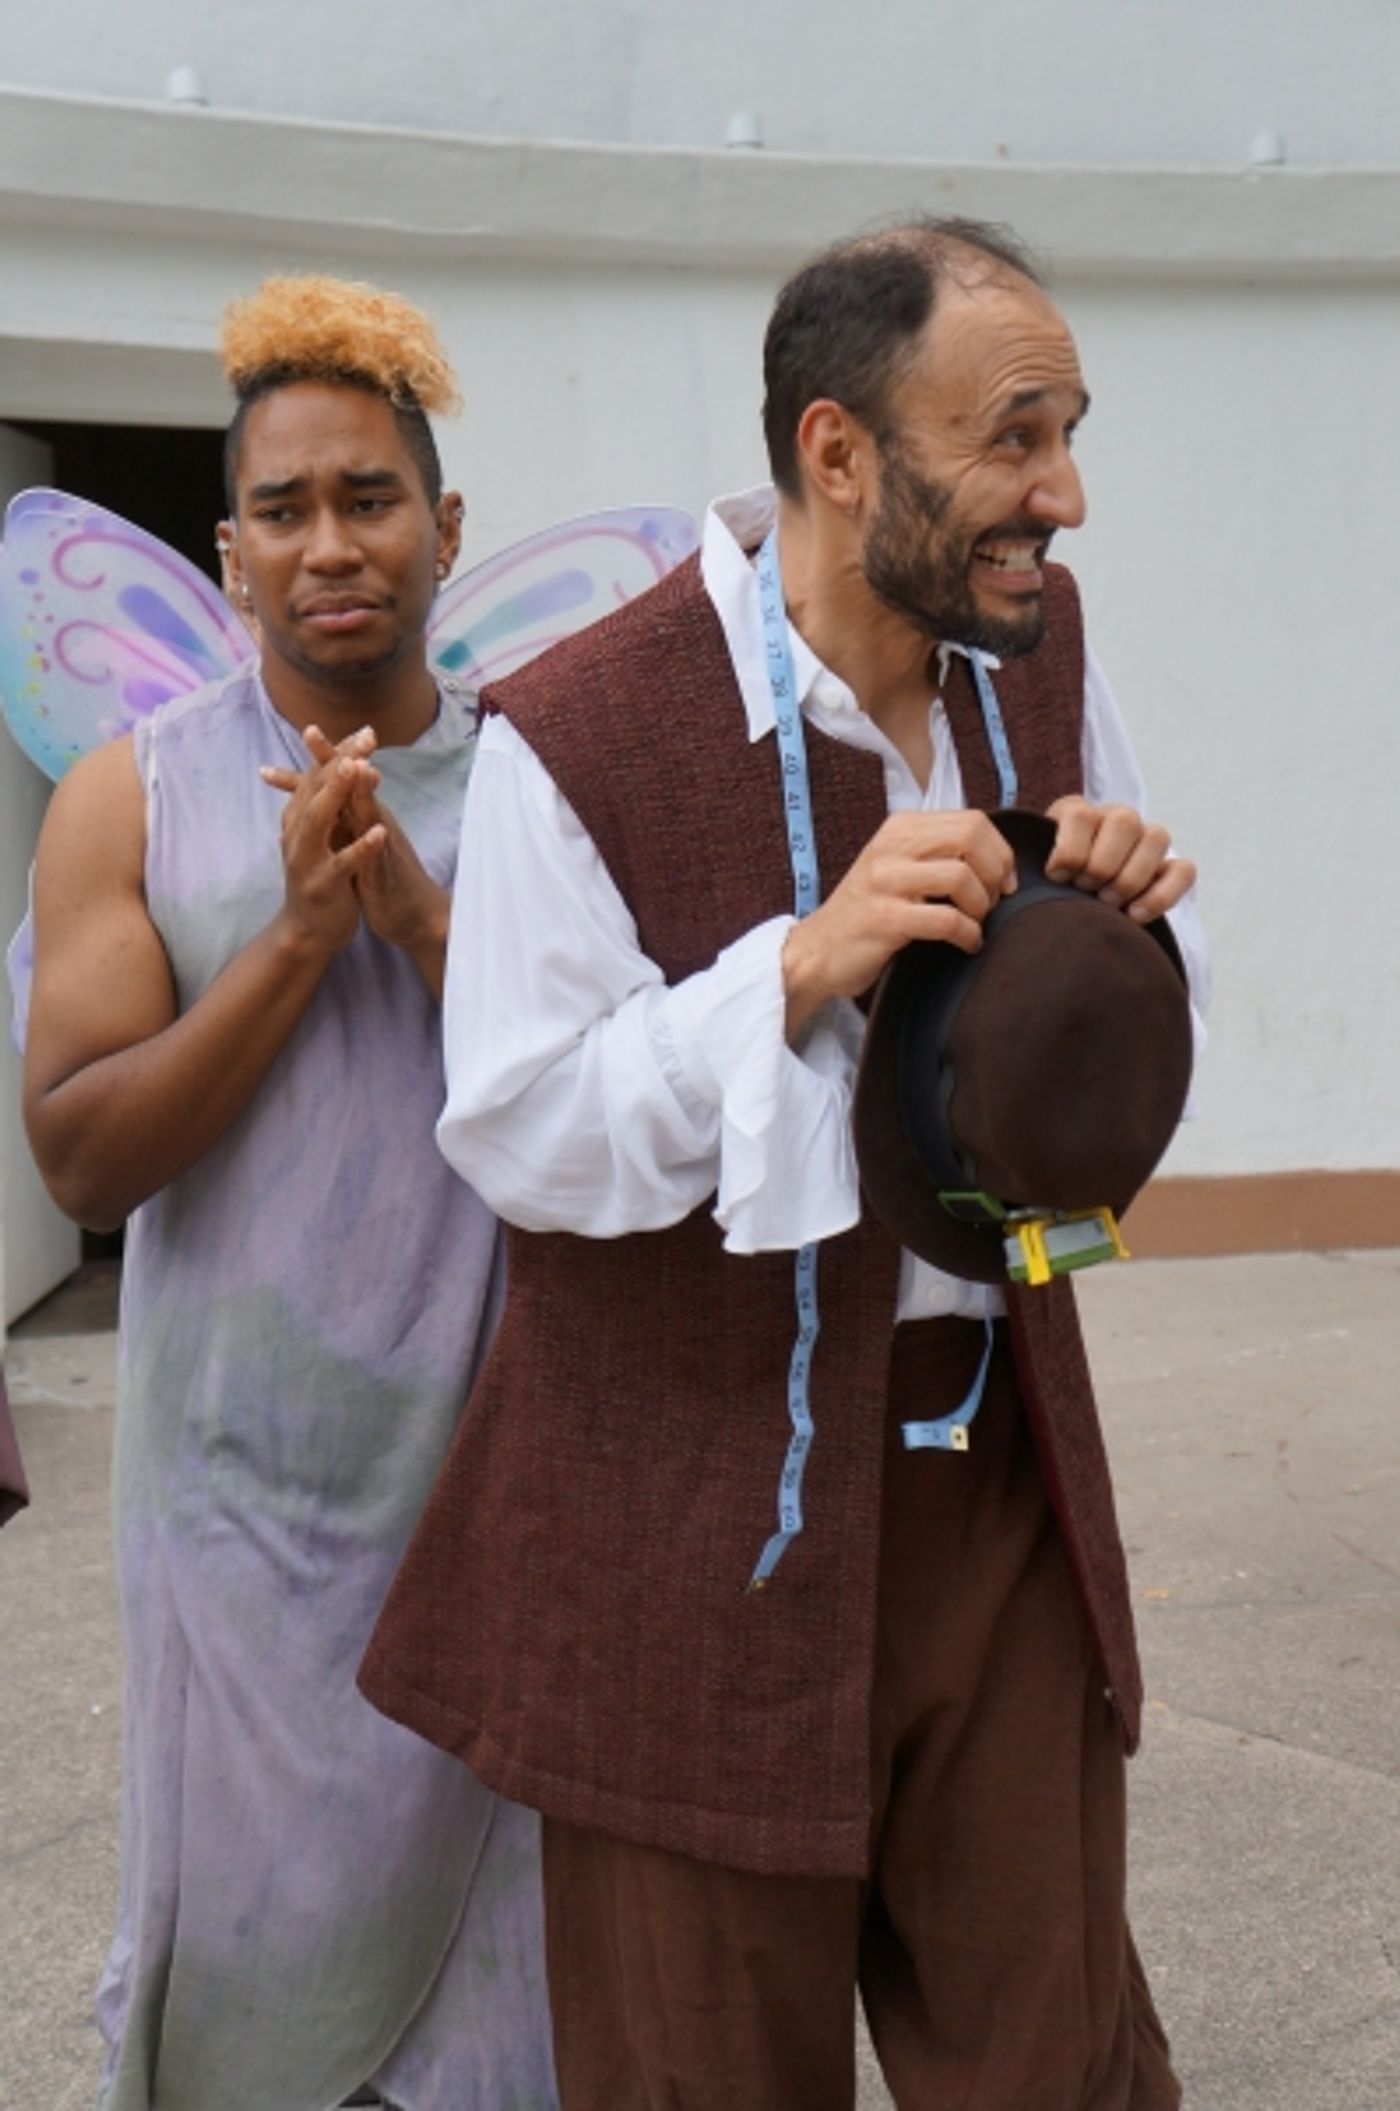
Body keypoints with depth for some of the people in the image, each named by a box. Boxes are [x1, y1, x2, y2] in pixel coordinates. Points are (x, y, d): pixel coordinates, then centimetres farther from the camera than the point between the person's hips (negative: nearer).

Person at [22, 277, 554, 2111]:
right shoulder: (133, 799, -1)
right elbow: (83, 1156, -7)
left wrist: (425, 918, -16)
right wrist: (297, 933, -15)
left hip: (503, 1468, 1)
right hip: (250, 1480, 0)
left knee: (486, 1926, 10)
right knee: (250, 1929, 10)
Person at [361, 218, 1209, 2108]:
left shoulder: (1039, 647, 2)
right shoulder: (576, 737, -18)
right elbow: (519, 1134, -17)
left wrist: (1122, 906, -11)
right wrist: (805, 965, -28)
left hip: (1001, 1478, 5)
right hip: (711, 1519, -5)